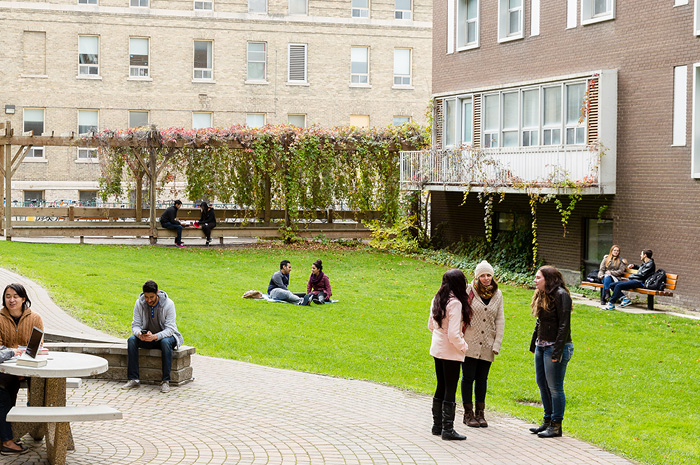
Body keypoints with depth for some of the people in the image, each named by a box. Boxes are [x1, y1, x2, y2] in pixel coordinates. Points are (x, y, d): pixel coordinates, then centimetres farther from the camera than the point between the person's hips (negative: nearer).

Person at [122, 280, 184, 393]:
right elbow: (135, 325, -8)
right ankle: (133, 379, -24)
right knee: (131, 340, -25)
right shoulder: (139, 303, -10)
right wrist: (139, 334, -33)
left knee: (165, 342, -38)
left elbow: (170, 329, -22)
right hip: (147, 337, 3)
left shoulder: (168, 304, -19)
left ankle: (165, 381, -33)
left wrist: (155, 336, -41)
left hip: (165, 336, -3)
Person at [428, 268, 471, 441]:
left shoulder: (437, 300, 4)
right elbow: (454, 334, -23)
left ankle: (437, 426, 25)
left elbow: (431, 325, 16)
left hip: (437, 349, 8)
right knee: (450, 390, 0)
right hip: (451, 353, -8)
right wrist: (464, 347, -8)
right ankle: (448, 430, 5)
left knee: (441, 388, 17)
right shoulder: (455, 303, -21)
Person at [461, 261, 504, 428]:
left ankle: (480, 414, 18)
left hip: (487, 345, 3)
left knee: (482, 379, 9)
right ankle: (468, 414, 11)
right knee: (468, 378, 1)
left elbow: (500, 320, 8)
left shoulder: (497, 294, 6)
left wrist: (497, 344, 1)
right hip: (470, 343, -3)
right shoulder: (469, 291, -4)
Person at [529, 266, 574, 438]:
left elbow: (564, 325, -17)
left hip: (555, 347, -9)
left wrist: (557, 351, -20)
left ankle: (556, 426, 5)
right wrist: (534, 344, 16)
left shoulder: (561, 295, -14)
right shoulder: (541, 295, 13)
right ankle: (548, 421, 25)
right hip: (541, 346, 9)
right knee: (542, 384, 14)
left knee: (554, 387, -4)